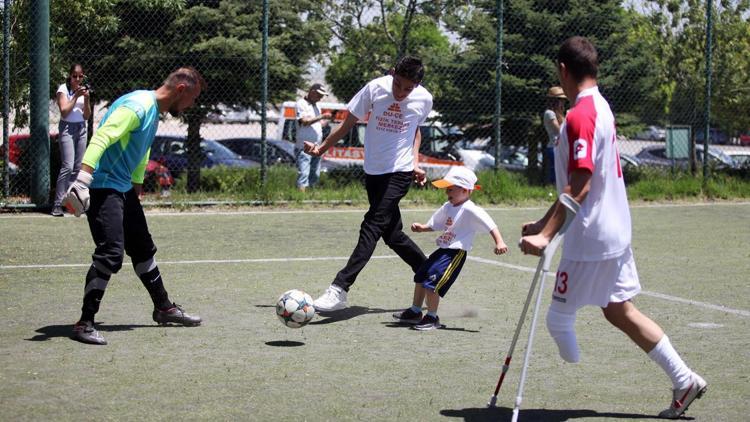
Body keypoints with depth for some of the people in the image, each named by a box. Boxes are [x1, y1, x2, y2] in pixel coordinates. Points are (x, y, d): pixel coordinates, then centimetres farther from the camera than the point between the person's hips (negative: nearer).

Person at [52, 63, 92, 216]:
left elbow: (87, 116, 9)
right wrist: (76, 96, -17)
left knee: (78, 167, 3)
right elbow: (64, 111, -12)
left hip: (81, 128, 6)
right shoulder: (63, 89, -5)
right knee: (68, 166, -16)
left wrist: (86, 98, -7)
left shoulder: (83, 89, 10)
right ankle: (57, 204, -16)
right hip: (67, 128, -6)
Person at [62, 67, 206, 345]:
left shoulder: (154, 111, 14)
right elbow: (101, 138, -29)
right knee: (110, 254, -17)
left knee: (143, 249, 19)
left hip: (124, 189, 10)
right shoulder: (137, 105, -18)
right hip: (103, 188, -10)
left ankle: (164, 308, 35)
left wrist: (136, 188, 25)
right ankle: (84, 324, -11)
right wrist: (82, 180, -38)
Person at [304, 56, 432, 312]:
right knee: (392, 233, 8)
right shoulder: (375, 88, -8)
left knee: (373, 226, -16)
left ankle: (340, 288, -22)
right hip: (373, 171, 3)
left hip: (400, 172, -3)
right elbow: (349, 121, 3)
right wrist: (322, 149, 3)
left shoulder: (424, 100, -5)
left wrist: (415, 163, 6)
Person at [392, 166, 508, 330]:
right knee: (420, 277, 18)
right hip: (443, 250, 10)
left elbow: (489, 224, -23)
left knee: (431, 283, -15)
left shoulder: (470, 210, -17)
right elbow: (434, 224, 22)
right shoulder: (447, 207, 9)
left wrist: (499, 242, -32)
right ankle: (415, 312, 33)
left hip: (456, 253, -10)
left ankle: (432, 317, 3)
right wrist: (422, 228, 5)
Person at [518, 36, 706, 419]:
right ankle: (684, 379, 19)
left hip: (590, 242, -10)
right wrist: (544, 223, 23)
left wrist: (546, 235, -27)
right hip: (614, 232, 10)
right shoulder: (600, 108, 12)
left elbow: (579, 187, -25)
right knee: (620, 312, 17)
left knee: (559, 320, 0)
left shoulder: (580, 116, -18)